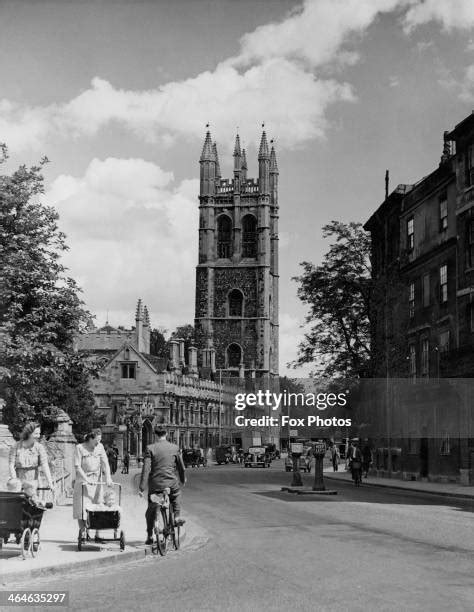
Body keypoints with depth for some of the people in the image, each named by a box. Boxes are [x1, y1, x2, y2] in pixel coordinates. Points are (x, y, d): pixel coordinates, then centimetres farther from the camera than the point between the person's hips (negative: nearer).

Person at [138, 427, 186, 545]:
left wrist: (141, 487, -9)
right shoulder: (175, 448, 0)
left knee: (151, 510, 17)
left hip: (155, 484, -1)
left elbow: (146, 469, -11)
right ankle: (177, 516, 20)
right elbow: (181, 467, 10)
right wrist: (183, 479, 29)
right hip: (171, 483, 1)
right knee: (176, 494, 35)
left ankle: (149, 536, 19)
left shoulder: (150, 448, -6)